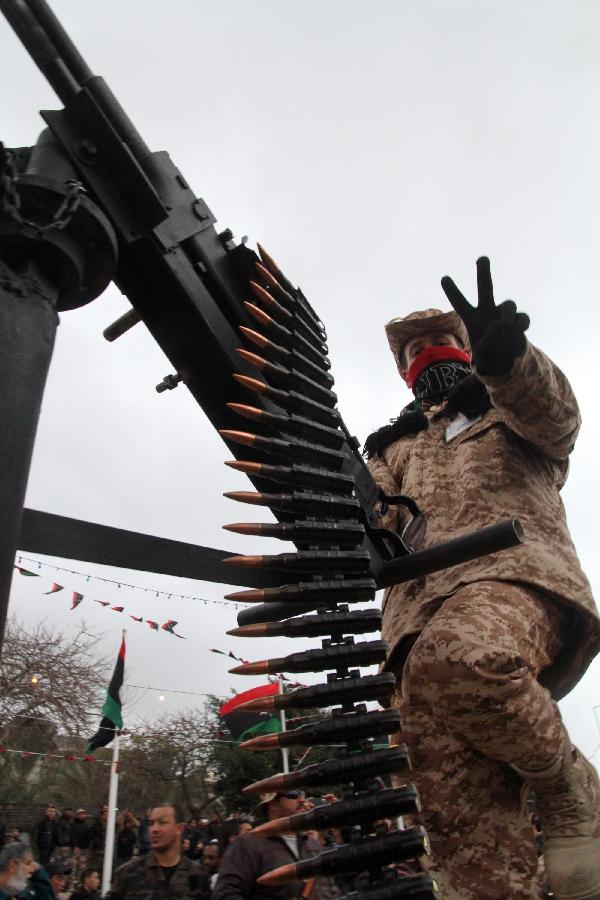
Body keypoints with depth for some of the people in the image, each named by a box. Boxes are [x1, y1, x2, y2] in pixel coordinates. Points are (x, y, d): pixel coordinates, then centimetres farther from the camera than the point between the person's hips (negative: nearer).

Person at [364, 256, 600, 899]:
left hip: (515, 571, -3)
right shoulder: (396, 446, 36)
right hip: (423, 602, 3)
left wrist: (505, 355, -24)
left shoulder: (507, 408, 26)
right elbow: (378, 523, 22)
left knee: (458, 658, -37)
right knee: (458, 810, -14)